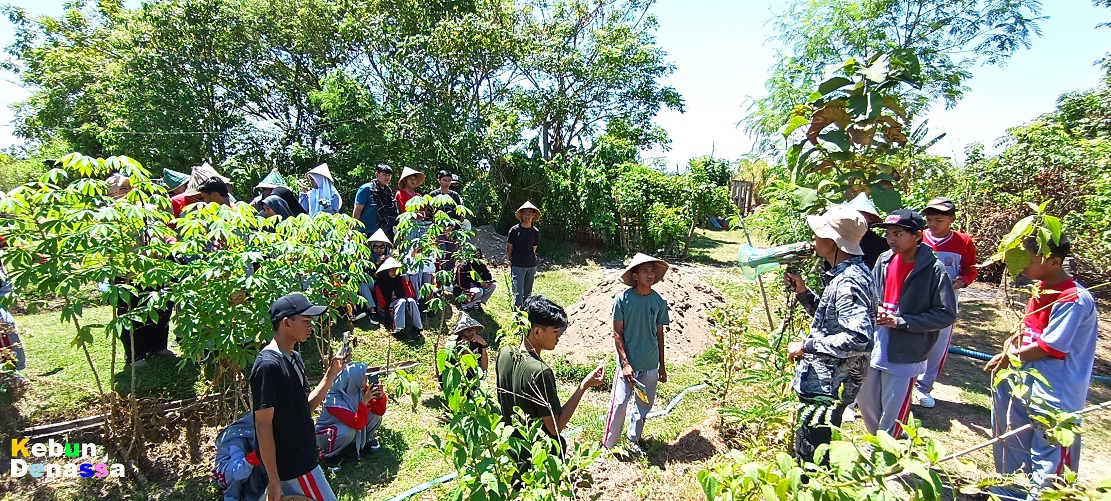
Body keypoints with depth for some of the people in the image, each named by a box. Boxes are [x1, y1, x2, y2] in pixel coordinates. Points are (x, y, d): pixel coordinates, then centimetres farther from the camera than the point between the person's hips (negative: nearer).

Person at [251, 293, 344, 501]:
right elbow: (263, 426, -20)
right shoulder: (268, 365, -21)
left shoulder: (294, 358, 7)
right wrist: (274, 481, -17)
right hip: (292, 466, -8)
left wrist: (331, 374, -1)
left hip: (302, 457, 8)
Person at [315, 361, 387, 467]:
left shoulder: (361, 389, -14)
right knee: (348, 431, -37)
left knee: (375, 417, -14)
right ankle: (328, 454, -8)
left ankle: (365, 441, 12)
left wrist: (380, 396, -28)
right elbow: (357, 424, -39)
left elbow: (379, 412, -10)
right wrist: (364, 401, -45)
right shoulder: (335, 400, -33)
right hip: (326, 434, -6)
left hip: (351, 427, 6)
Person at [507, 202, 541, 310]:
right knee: (518, 293, -7)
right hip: (517, 266, -4)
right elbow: (509, 248, 3)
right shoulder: (515, 230, -3)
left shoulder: (535, 232, 7)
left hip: (531, 266, 4)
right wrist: (511, 262, 2)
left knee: (528, 293, 11)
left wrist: (531, 260, 10)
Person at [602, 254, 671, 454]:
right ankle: (607, 444, 15)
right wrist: (625, 363, -13)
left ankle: (634, 439, 37)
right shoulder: (623, 299, -12)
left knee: (644, 405, 16)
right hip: (628, 364, -4)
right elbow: (617, 333, -8)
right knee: (619, 404, -1)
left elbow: (659, 333, 7)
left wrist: (662, 365, 10)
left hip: (650, 365, 4)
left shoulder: (659, 301, -2)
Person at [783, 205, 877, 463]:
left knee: (810, 460, 3)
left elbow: (859, 339, -33)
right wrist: (803, 292, 5)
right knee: (820, 456, 26)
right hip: (824, 381, 11)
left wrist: (806, 346, -25)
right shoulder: (848, 273, 8)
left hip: (826, 388, -11)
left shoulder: (849, 282, -24)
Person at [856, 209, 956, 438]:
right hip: (875, 347, 6)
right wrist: (875, 310, -7)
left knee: (893, 409, 8)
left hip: (906, 353, -6)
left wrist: (901, 322, -18)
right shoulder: (884, 260, -1)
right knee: (866, 400, 18)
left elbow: (946, 314, -14)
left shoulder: (933, 269, -15)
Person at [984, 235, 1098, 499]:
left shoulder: (1074, 300, -22)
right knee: (1013, 444, 23)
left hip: (1055, 395, -9)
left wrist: (1010, 356, -7)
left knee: (1049, 462, 6)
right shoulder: (1041, 288, 4)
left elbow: (1048, 348, -20)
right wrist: (1009, 349, -3)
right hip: (1025, 382, 9)